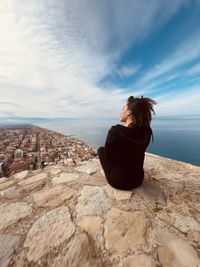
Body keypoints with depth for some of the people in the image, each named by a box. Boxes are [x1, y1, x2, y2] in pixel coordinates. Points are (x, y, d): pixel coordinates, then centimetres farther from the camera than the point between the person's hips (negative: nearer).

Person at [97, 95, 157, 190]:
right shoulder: (147, 131, -13)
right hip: (138, 180, 5)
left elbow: (108, 157, -13)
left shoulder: (115, 131, -28)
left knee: (101, 149, 12)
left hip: (117, 181, -4)